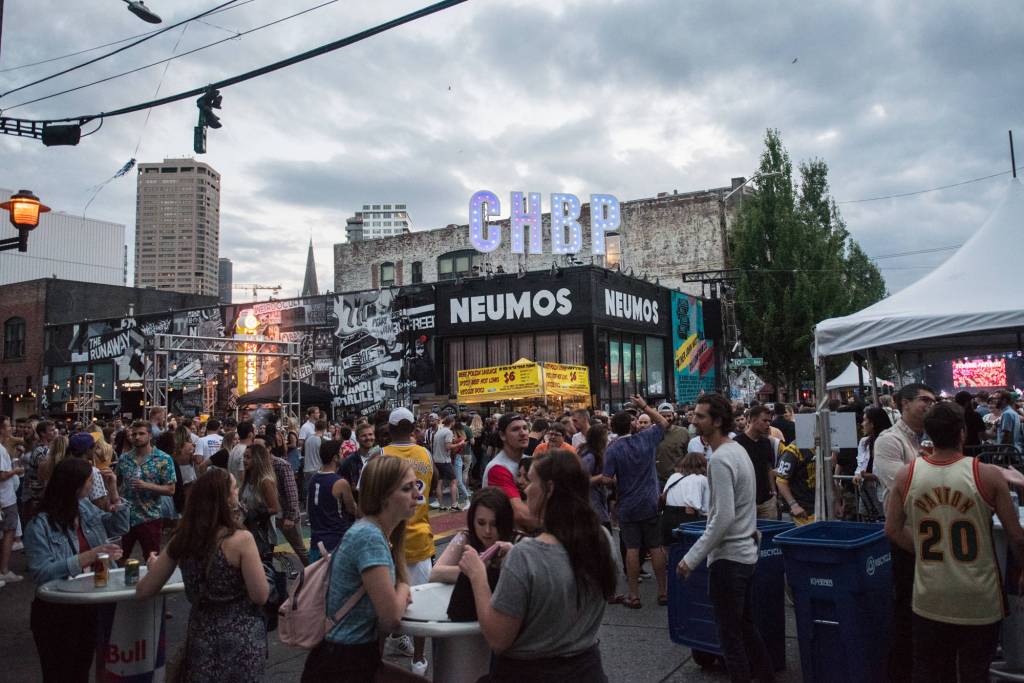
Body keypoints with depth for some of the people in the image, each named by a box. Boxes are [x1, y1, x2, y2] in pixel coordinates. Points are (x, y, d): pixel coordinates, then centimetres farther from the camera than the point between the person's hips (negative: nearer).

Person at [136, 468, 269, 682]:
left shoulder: (181, 540, -4)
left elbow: (143, 591, 4)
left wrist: (152, 567, 24)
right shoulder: (241, 539, -20)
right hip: (240, 638, -4)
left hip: (201, 635, 4)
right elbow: (260, 596, -16)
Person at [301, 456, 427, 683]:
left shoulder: (380, 533, 4)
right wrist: (403, 589, -4)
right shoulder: (369, 536, -23)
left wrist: (400, 594, -9)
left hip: (360, 655, 8)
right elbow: (390, 618, -22)